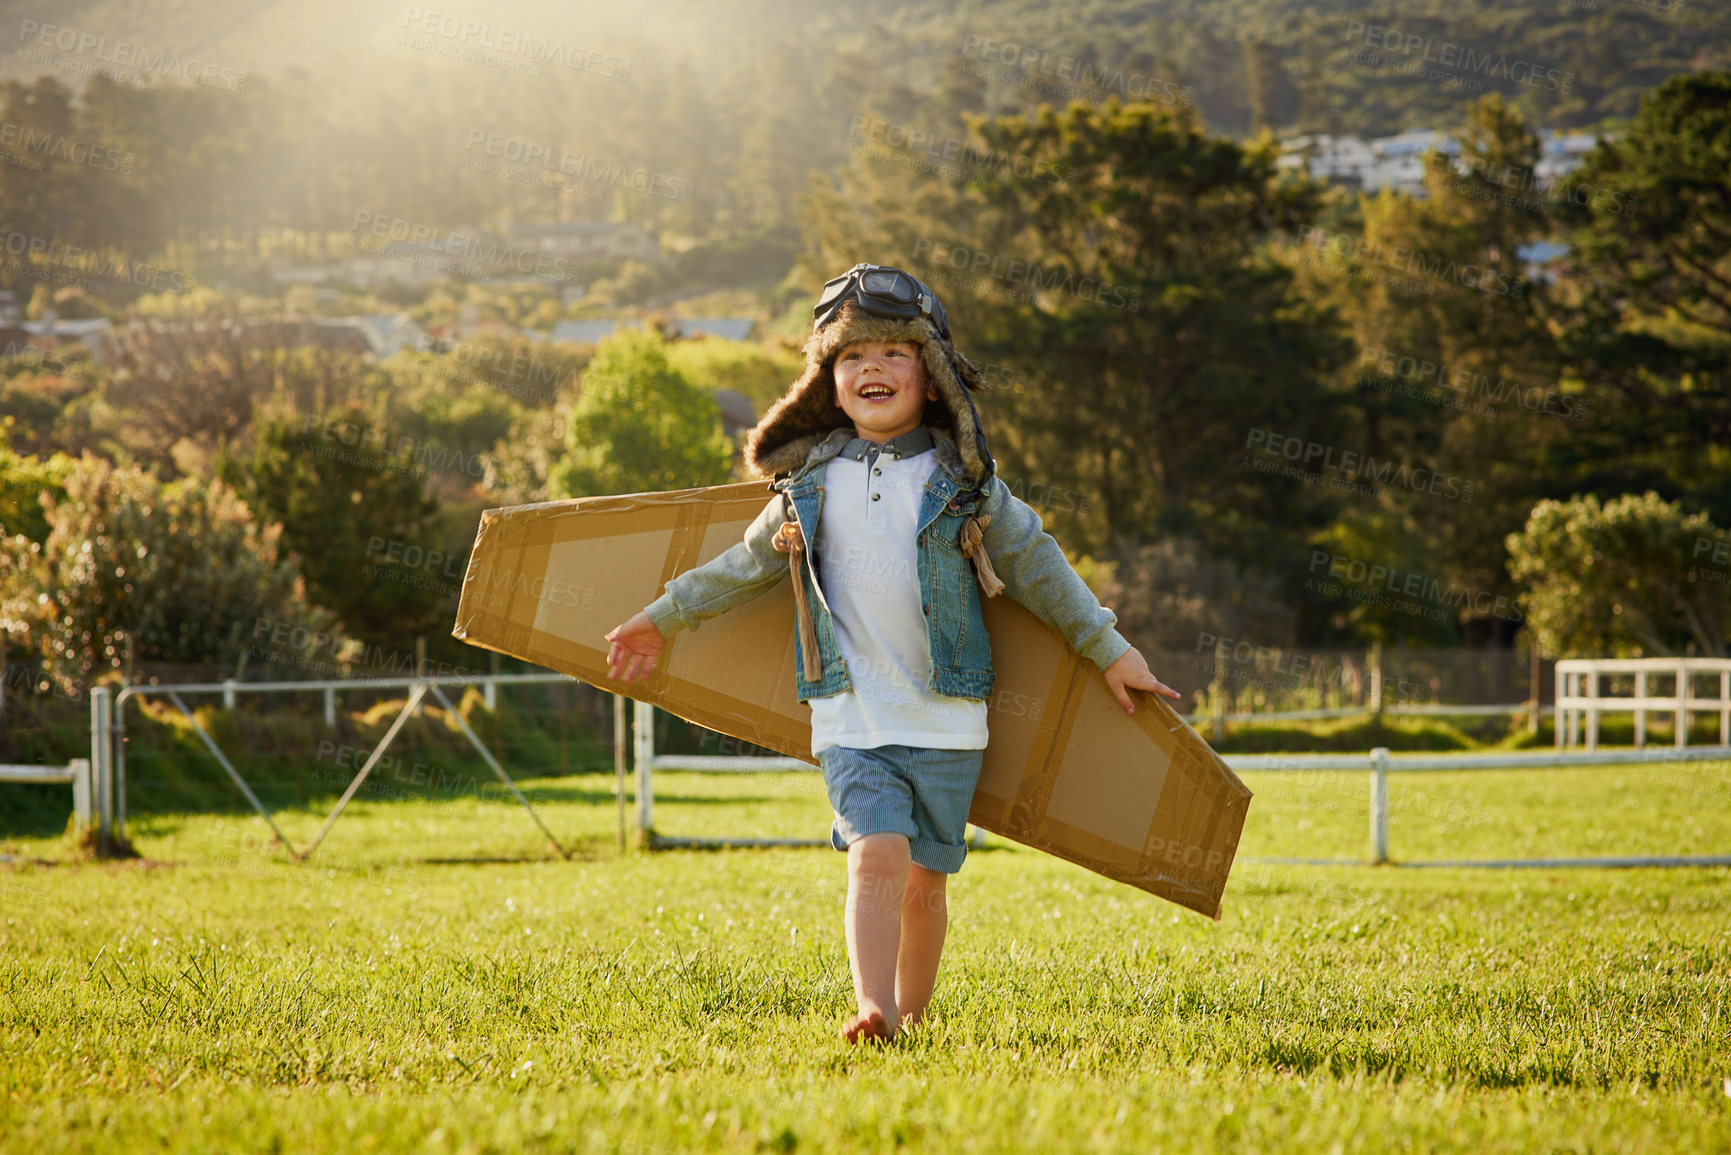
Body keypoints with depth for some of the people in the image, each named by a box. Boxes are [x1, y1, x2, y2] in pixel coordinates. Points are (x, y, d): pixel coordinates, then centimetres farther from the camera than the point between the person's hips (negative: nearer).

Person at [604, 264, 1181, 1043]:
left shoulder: (963, 482, 3)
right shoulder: (812, 483, 6)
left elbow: (1036, 567, 10)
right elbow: (749, 563, 20)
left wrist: (1110, 651, 12)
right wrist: (662, 617, 27)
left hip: (946, 719, 0)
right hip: (852, 717, 0)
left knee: (924, 879, 4)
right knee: (877, 855, -18)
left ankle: (911, 1016, 17)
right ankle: (873, 1011, -25)